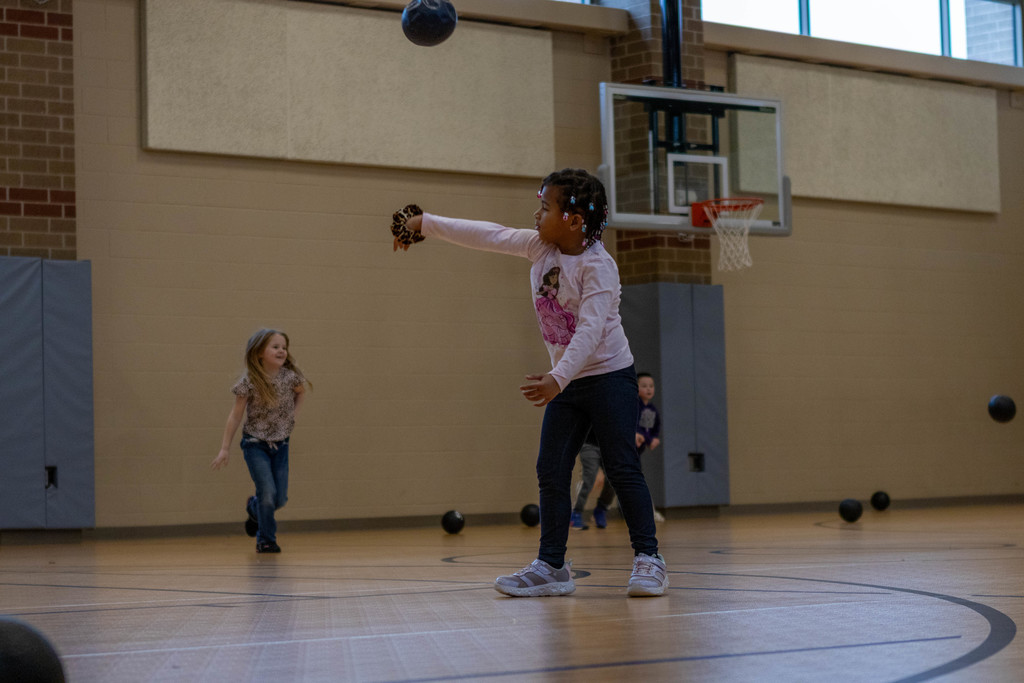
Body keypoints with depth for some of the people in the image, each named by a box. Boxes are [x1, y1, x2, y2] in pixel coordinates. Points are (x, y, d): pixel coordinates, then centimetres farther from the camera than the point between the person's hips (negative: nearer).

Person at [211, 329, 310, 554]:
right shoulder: (249, 382, -17)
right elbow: (235, 415, -10)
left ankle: (254, 507, 39)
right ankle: (266, 540, 9)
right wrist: (225, 449, -9)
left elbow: (301, 392, 16)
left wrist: (293, 414, 3)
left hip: (280, 444, 4)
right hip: (255, 444, -4)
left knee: (280, 499, 5)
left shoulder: (290, 376, -10)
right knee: (268, 493, -13)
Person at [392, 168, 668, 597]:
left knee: (622, 469, -8)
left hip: (609, 375, -7)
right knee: (551, 472, 3)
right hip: (566, 382, 7)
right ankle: (551, 566, 6)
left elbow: (591, 328, -31)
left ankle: (648, 558, 0)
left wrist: (558, 378, -42)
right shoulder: (539, 247, 1)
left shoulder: (597, 265, -21)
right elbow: (486, 236, 7)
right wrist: (424, 224, 11)